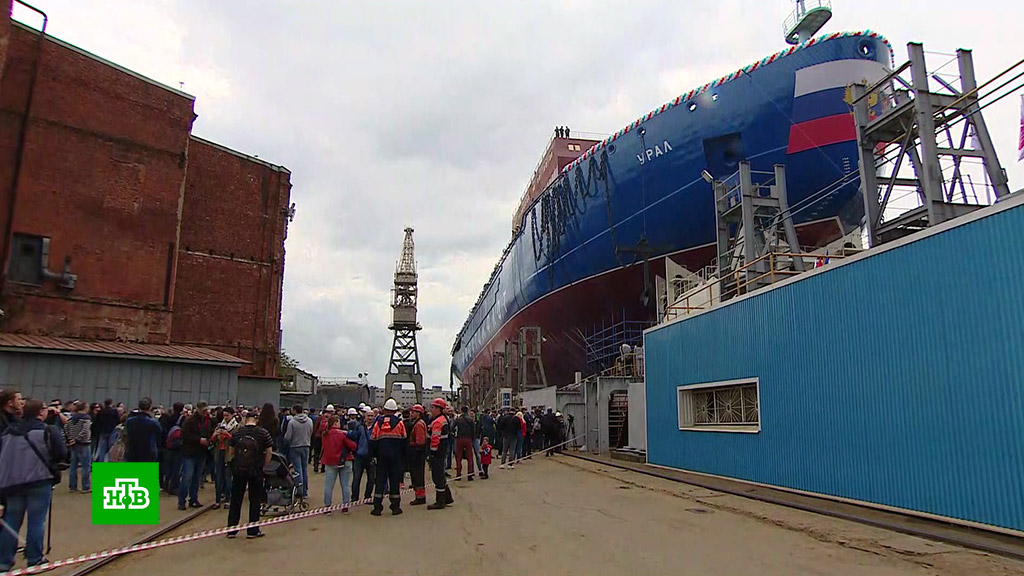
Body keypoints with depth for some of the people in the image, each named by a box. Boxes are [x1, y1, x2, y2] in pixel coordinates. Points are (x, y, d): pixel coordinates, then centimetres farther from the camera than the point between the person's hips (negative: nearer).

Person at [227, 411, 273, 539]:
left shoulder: (238, 432, 0)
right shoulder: (263, 432, -7)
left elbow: (232, 450, 8)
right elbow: (269, 452, -7)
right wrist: (264, 465, 5)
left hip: (238, 470, 2)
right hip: (256, 471, -2)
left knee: (235, 500, 12)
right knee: (255, 501, 8)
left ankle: (231, 530, 18)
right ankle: (253, 531, 12)